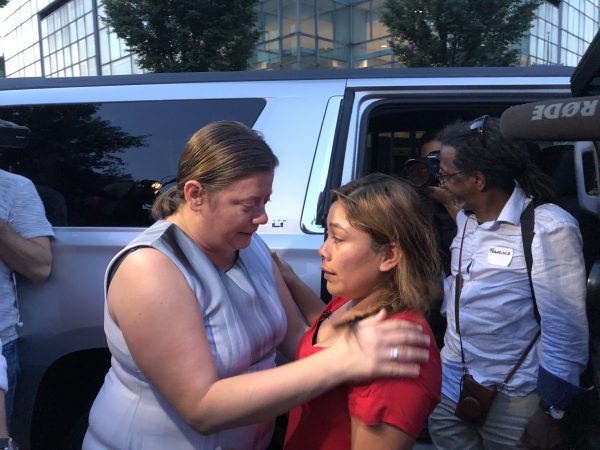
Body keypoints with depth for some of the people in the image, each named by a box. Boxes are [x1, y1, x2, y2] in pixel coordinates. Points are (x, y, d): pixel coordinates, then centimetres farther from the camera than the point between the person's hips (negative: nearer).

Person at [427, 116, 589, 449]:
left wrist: (550, 412, -15)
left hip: (511, 396, -7)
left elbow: (565, 330, -19)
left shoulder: (548, 228, -20)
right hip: (452, 377, 7)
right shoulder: (466, 217, 3)